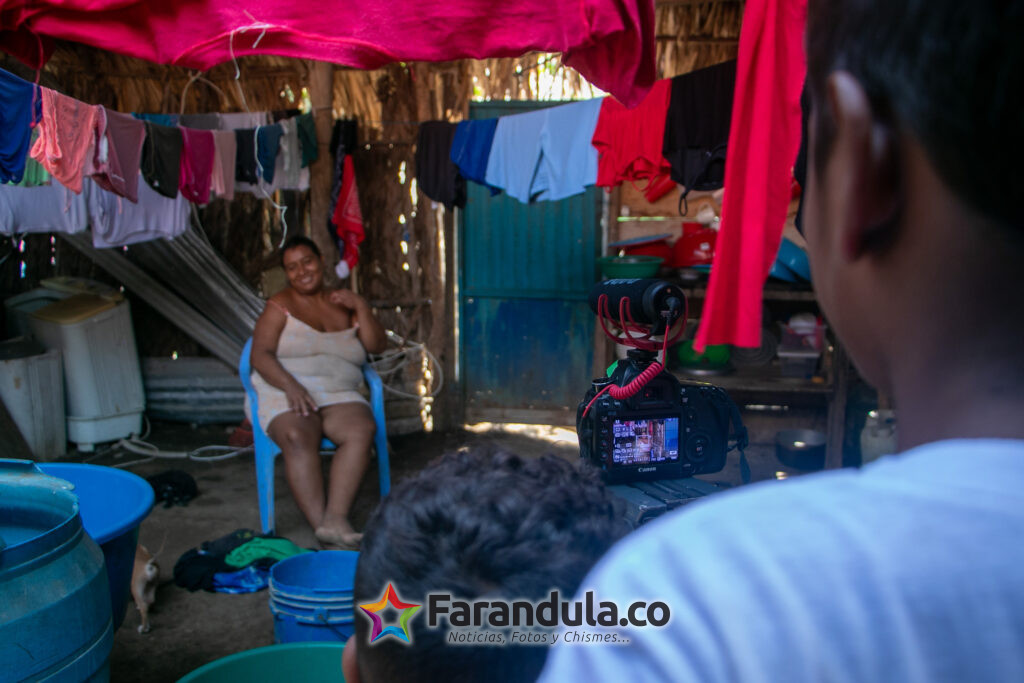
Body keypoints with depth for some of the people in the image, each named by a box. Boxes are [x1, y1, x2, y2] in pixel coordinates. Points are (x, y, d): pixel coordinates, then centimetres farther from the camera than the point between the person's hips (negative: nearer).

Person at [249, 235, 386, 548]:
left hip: (339, 396, 3)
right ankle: (321, 528, -41)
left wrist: (360, 307, -3)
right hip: (285, 395, -2)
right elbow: (260, 356, -2)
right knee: (298, 437, -36)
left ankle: (335, 517, -41)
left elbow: (376, 346, 11)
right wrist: (290, 385, -19)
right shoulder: (280, 305, 10)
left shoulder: (343, 304, 20)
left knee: (363, 429, -32)